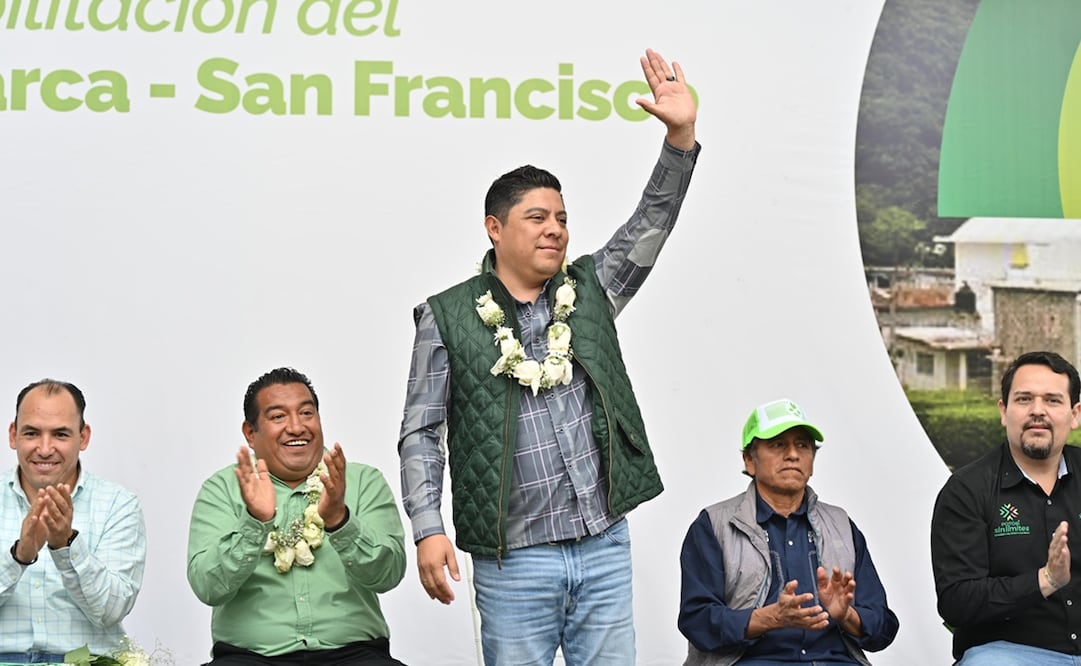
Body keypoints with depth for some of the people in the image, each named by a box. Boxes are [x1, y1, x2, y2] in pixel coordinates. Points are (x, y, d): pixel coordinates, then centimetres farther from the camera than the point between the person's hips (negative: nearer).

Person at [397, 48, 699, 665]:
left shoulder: (589, 291, 13)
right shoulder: (449, 317, 2)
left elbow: (651, 224, 4)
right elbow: (421, 434, 1)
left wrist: (682, 135, -10)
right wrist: (428, 529, -11)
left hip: (606, 548, 4)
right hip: (515, 560, -3)